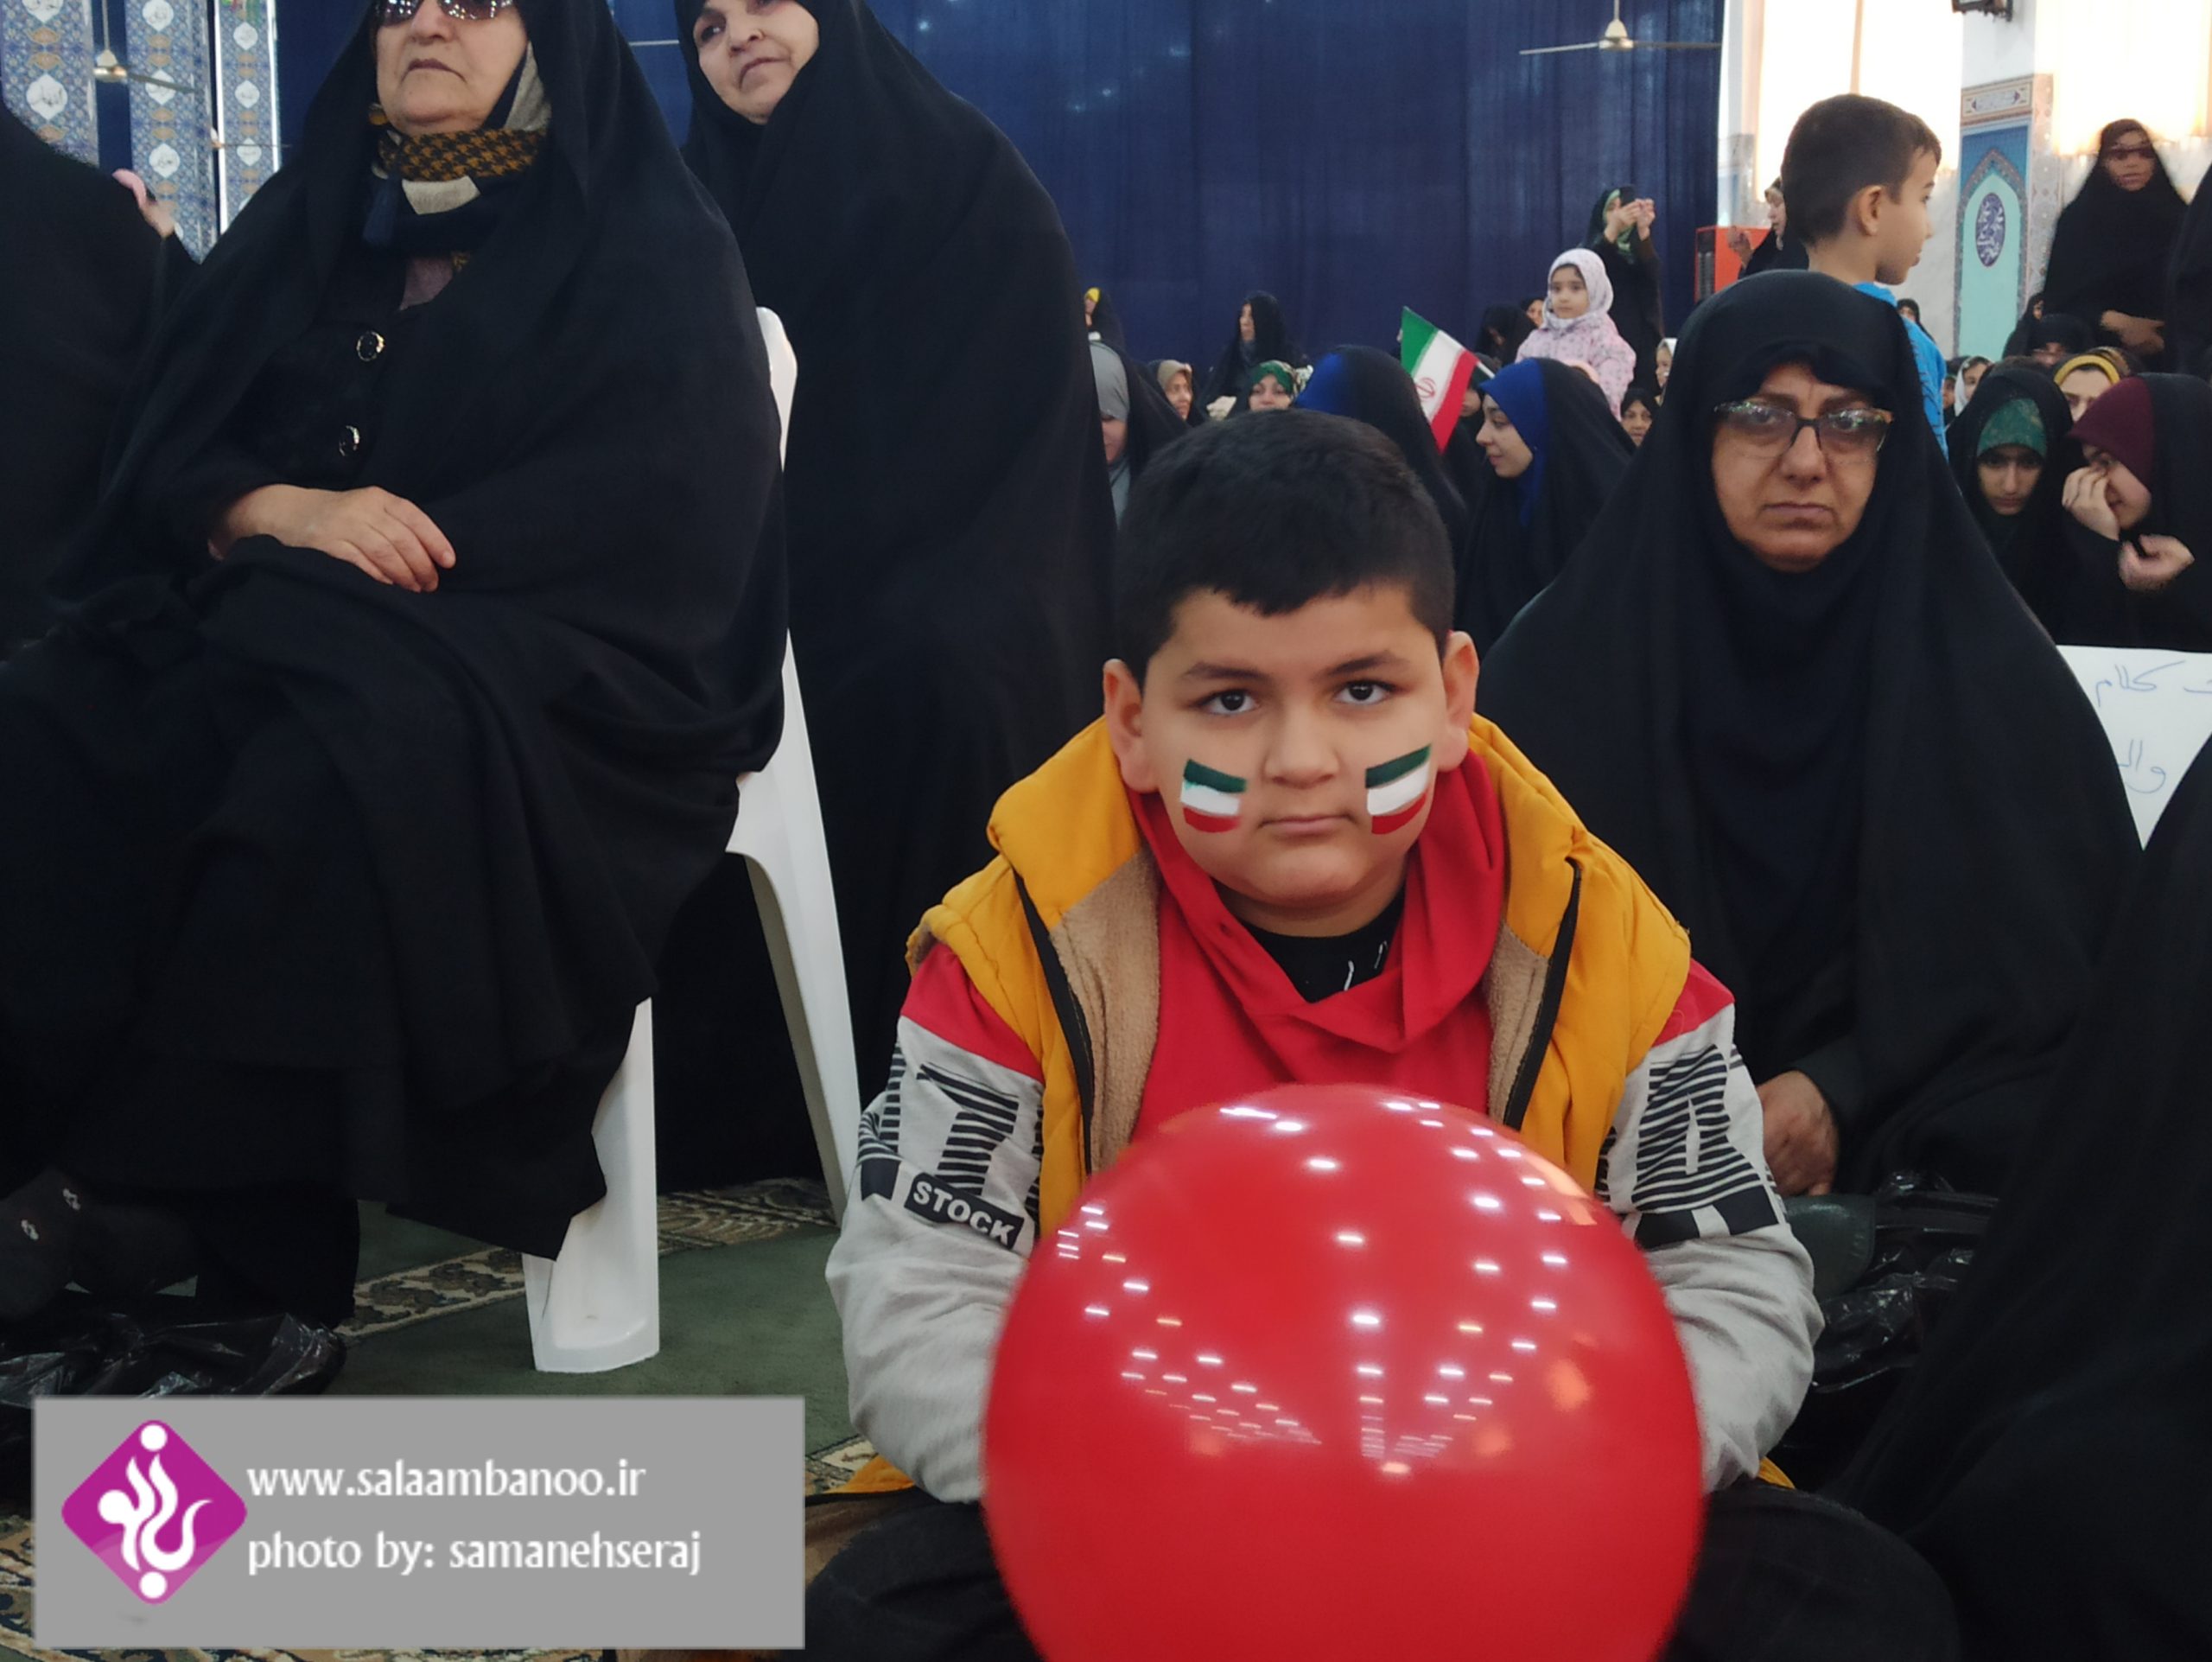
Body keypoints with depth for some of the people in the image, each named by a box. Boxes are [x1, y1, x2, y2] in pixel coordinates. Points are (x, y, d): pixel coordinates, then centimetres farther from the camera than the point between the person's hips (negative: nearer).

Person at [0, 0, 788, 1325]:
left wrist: (396, 551, -16)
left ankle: (167, 1205, -34)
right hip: (279, 630, 5)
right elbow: (163, 445, 11)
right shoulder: (309, 225, 22)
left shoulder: (652, 254, 7)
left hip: (558, 658, -5)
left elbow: (661, 510, -8)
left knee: (342, 761, -38)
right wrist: (286, 514, -13)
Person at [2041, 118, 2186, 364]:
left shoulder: (2178, 218, 11)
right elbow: (2062, 295, -1)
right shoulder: (2078, 219, 6)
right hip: (2096, 350, -1)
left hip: (2167, 354, 1)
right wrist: (2118, 323, -14)